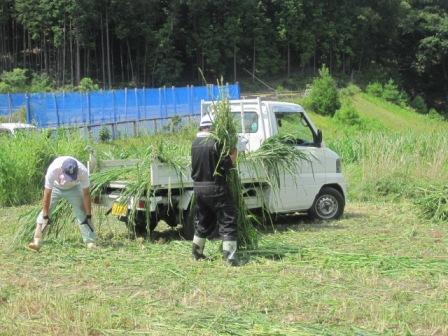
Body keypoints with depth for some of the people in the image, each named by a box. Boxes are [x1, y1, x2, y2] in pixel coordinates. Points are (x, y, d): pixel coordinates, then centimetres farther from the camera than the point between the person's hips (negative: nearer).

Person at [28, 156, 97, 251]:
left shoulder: (83, 171, -38)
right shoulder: (53, 170, -41)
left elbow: (86, 194, -25)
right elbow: (47, 194, -31)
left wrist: (88, 216, -21)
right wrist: (45, 216, -26)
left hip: (74, 188, 1)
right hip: (55, 187, 0)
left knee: (82, 213, -9)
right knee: (45, 211, -13)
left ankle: (90, 242, -4)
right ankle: (37, 241, -12)